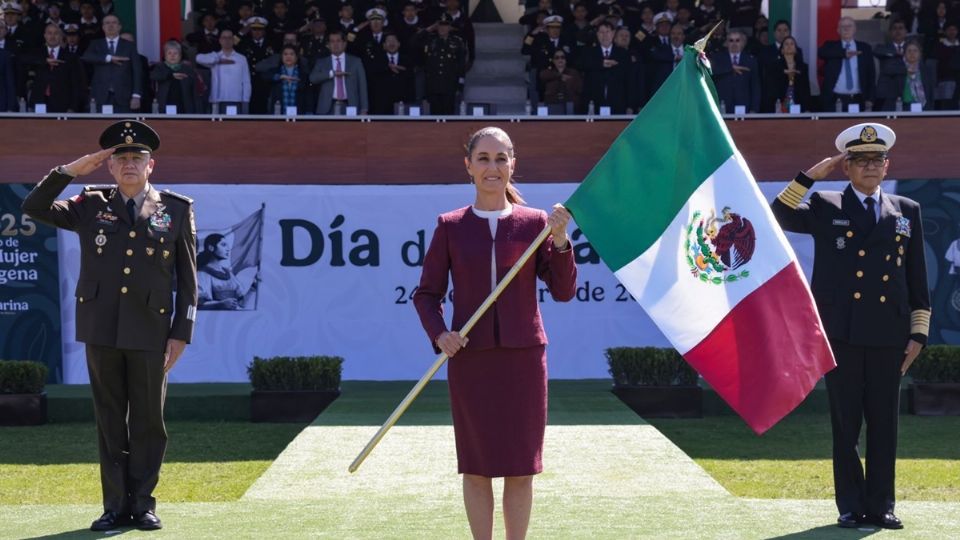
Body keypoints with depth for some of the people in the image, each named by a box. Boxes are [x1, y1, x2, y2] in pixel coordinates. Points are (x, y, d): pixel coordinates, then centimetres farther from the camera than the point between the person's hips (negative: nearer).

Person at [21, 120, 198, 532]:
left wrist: (181, 333, -2)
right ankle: (115, 506, 12)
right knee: (110, 421, 6)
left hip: (150, 332, -1)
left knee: (148, 421, 3)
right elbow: (35, 208, 2)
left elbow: (187, 278, 5)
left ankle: (143, 505, 12)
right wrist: (70, 170, -6)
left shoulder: (177, 210, 5)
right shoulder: (92, 206, 9)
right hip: (101, 331, 1)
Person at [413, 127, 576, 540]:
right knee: (476, 467, 6)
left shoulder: (535, 222, 2)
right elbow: (427, 293, 7)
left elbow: (563, 291, -1)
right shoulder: (450, 226, 2)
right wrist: (439, 334, -10)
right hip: (470, 358, 0)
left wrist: (560, 242, -15)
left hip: (523, 355, 0)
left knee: (521, 468, 5)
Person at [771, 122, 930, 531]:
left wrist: (918, 333, 6)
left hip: (888, 335, 2)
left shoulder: (907, 211, 12)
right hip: (841, 334, -2)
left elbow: (917, 278, 12)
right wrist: (810, 175, -9)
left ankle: (880, 506, 11)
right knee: (846, 424, 3)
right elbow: (780, 216, -8)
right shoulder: (826, 207, 7)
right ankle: (851, 507, 9)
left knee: (884, 424, 4)